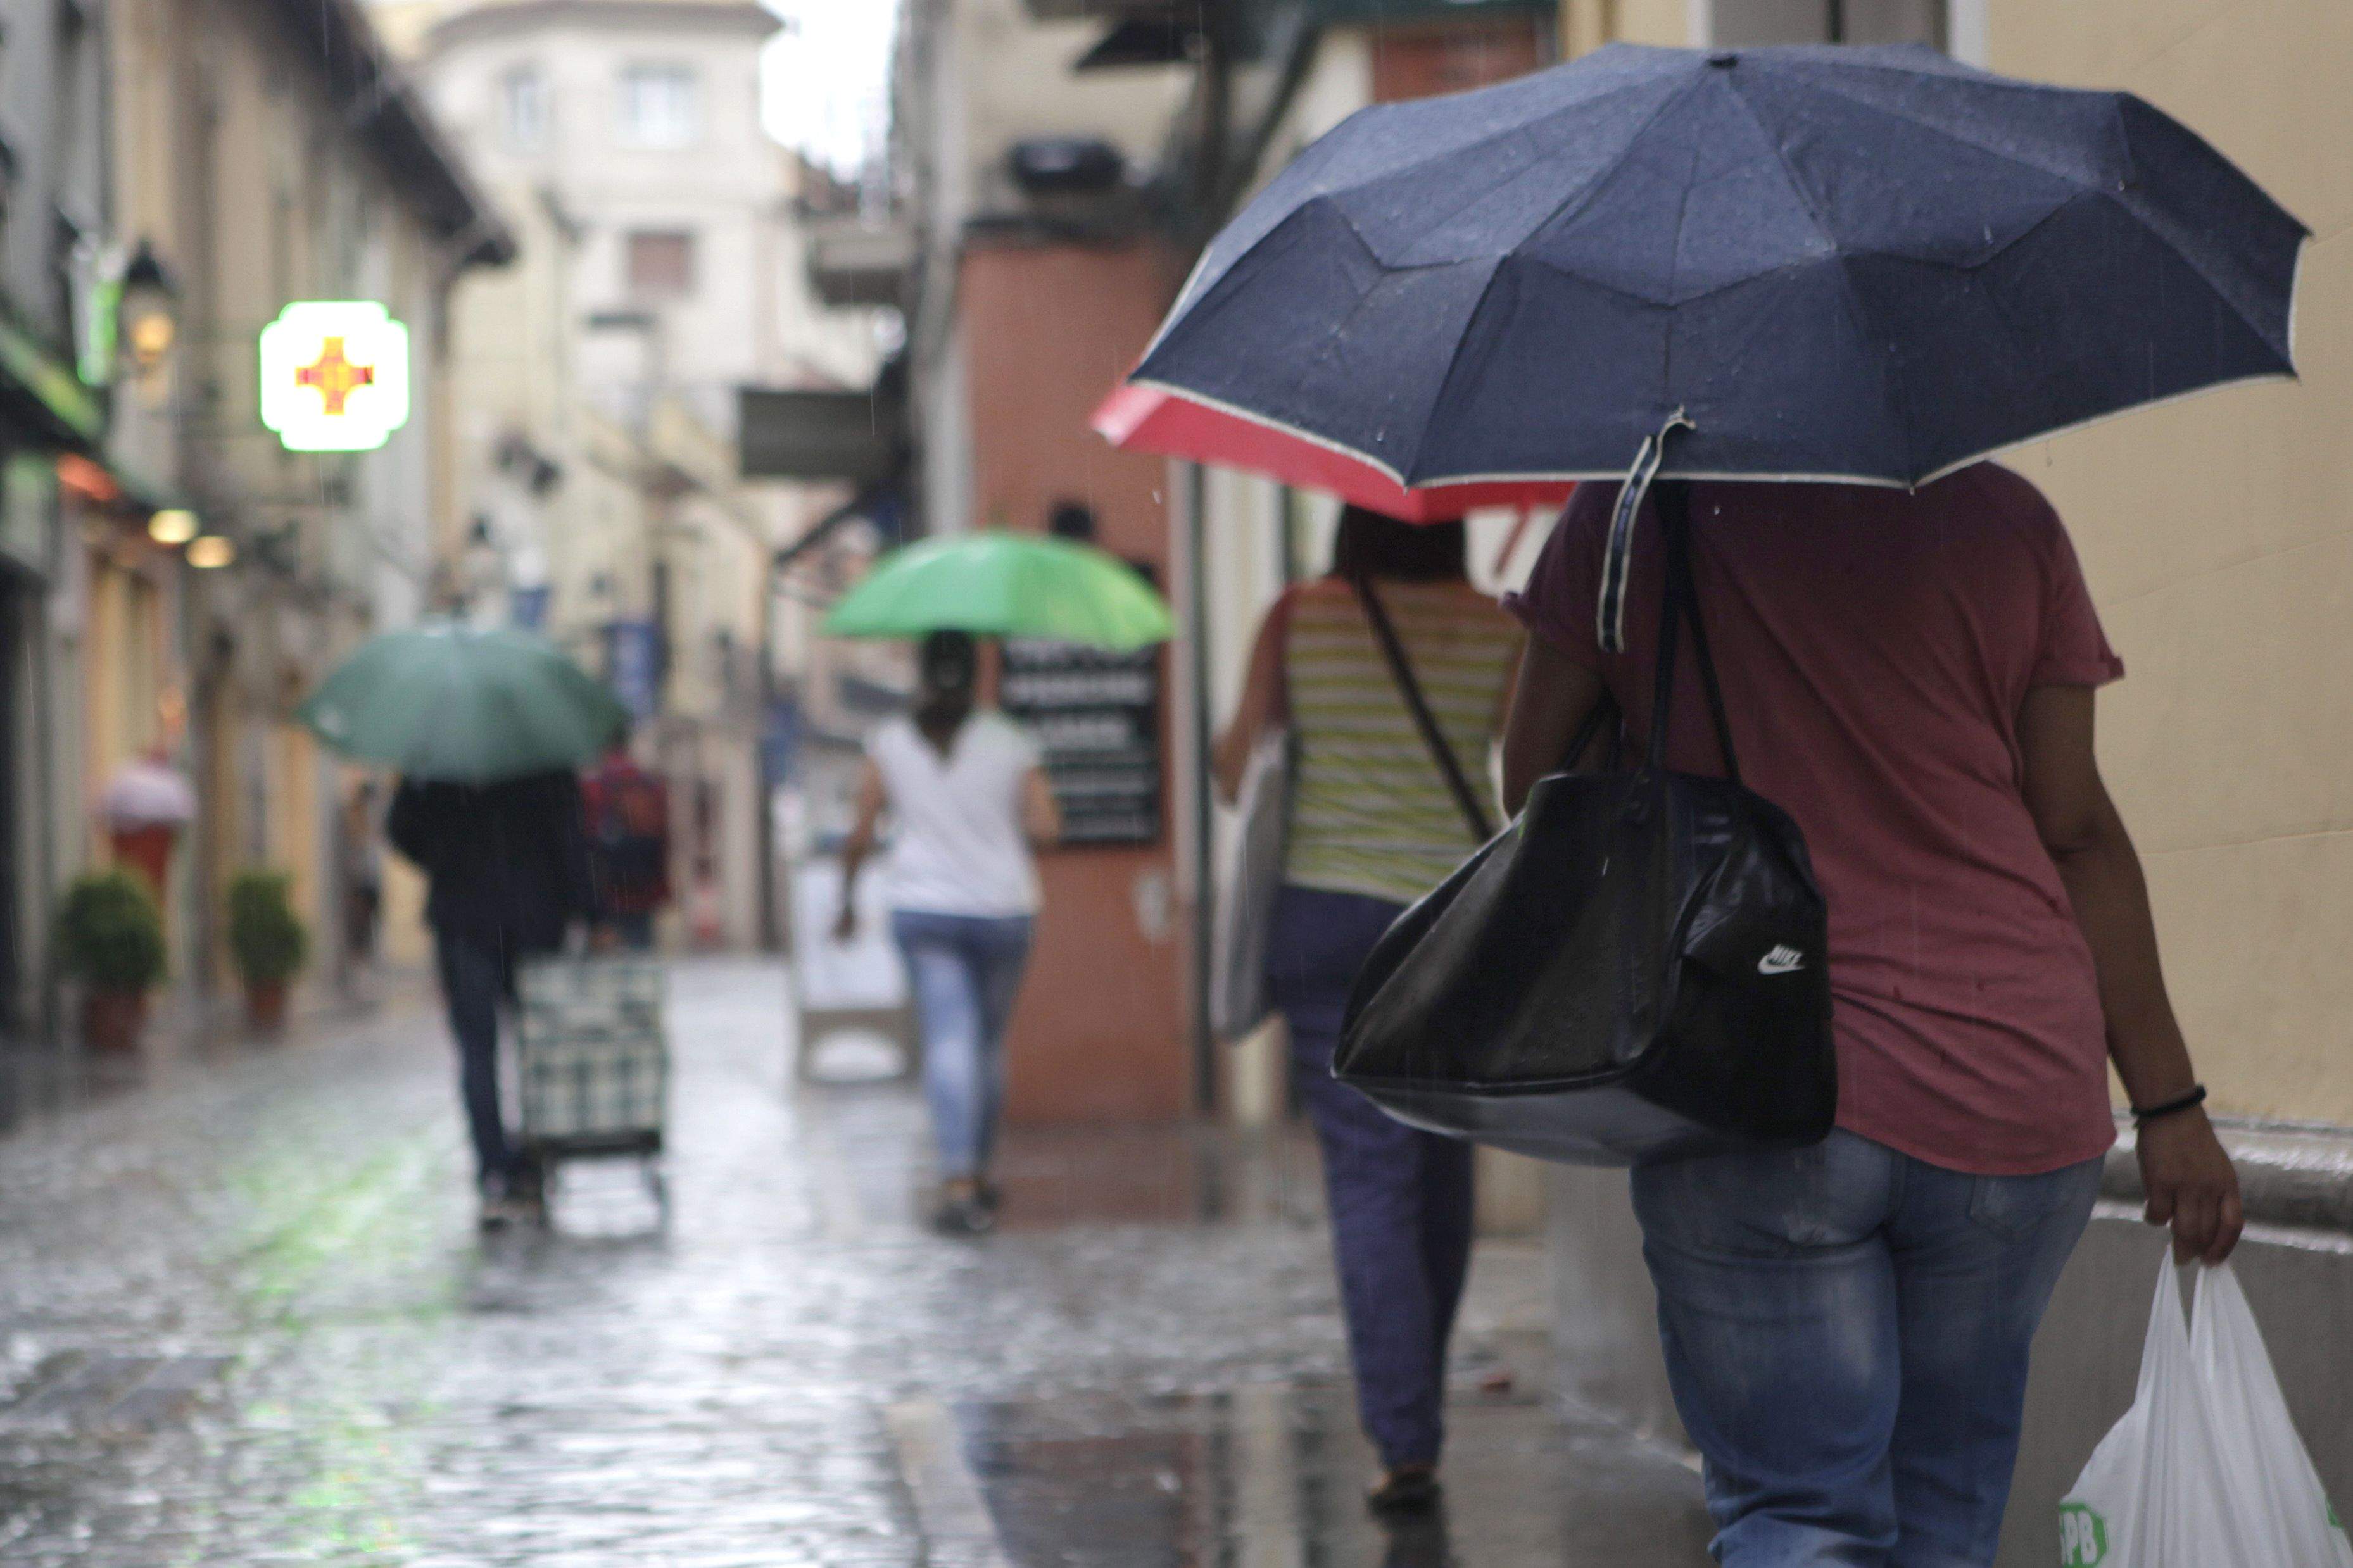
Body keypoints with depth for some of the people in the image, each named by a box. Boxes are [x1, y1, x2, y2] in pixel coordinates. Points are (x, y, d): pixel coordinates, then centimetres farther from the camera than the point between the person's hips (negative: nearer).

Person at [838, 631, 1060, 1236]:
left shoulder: (890, 744, 1)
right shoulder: (1011, 743, 0)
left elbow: (861, 835, -1)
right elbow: (1046, 828, -8)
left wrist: (847, 902, 12)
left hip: (923, 912, -1)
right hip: (1002, 910, 1)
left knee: (949, 1040, -8)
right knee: (988, 1041, 16)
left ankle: (957, 1180, -24)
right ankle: (977, 1170, 28)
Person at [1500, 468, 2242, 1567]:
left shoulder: (1629, 510, 1)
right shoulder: (2004, 519, 3)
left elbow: (1532, 782, 4)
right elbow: (2077, 830, 2)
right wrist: (2171, 1105, 6)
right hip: (2016, 1094, 2)